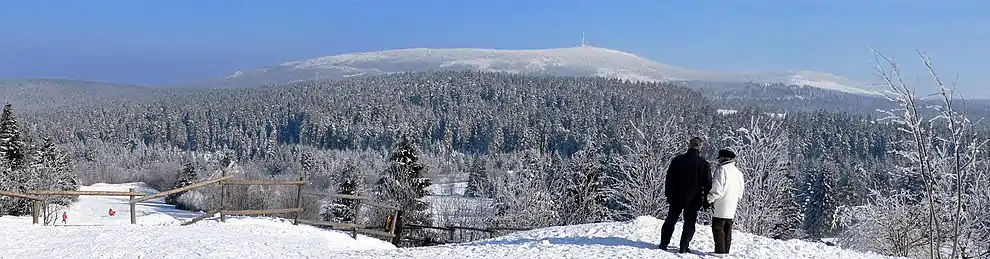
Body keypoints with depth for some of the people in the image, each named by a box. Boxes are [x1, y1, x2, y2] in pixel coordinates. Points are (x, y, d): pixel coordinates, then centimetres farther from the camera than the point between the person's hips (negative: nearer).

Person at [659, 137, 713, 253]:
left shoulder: (677, 160, -1)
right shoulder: (704, 163, -8)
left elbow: (669, 179, 4)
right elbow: (707, 184, -5)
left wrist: (668, 194, 13)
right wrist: (706, 201, 2)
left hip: (676, 197, 2)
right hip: (693, 199, -2)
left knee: (670, 220, 13)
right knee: (689, 223, 6)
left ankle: (663, 244, 15)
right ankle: (683, 247, 3)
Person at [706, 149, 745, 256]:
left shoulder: (722, 169, -13)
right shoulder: (738, 172, 11)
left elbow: (717, 188, -19)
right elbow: (741, 190, 16)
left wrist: (709, 198, -12)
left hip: (721, 206, -8)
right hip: (731, 207, 8)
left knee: (718, 228, -3)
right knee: (727, 229, 14)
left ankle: (720, 251, -5)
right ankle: (726, 250, 17)